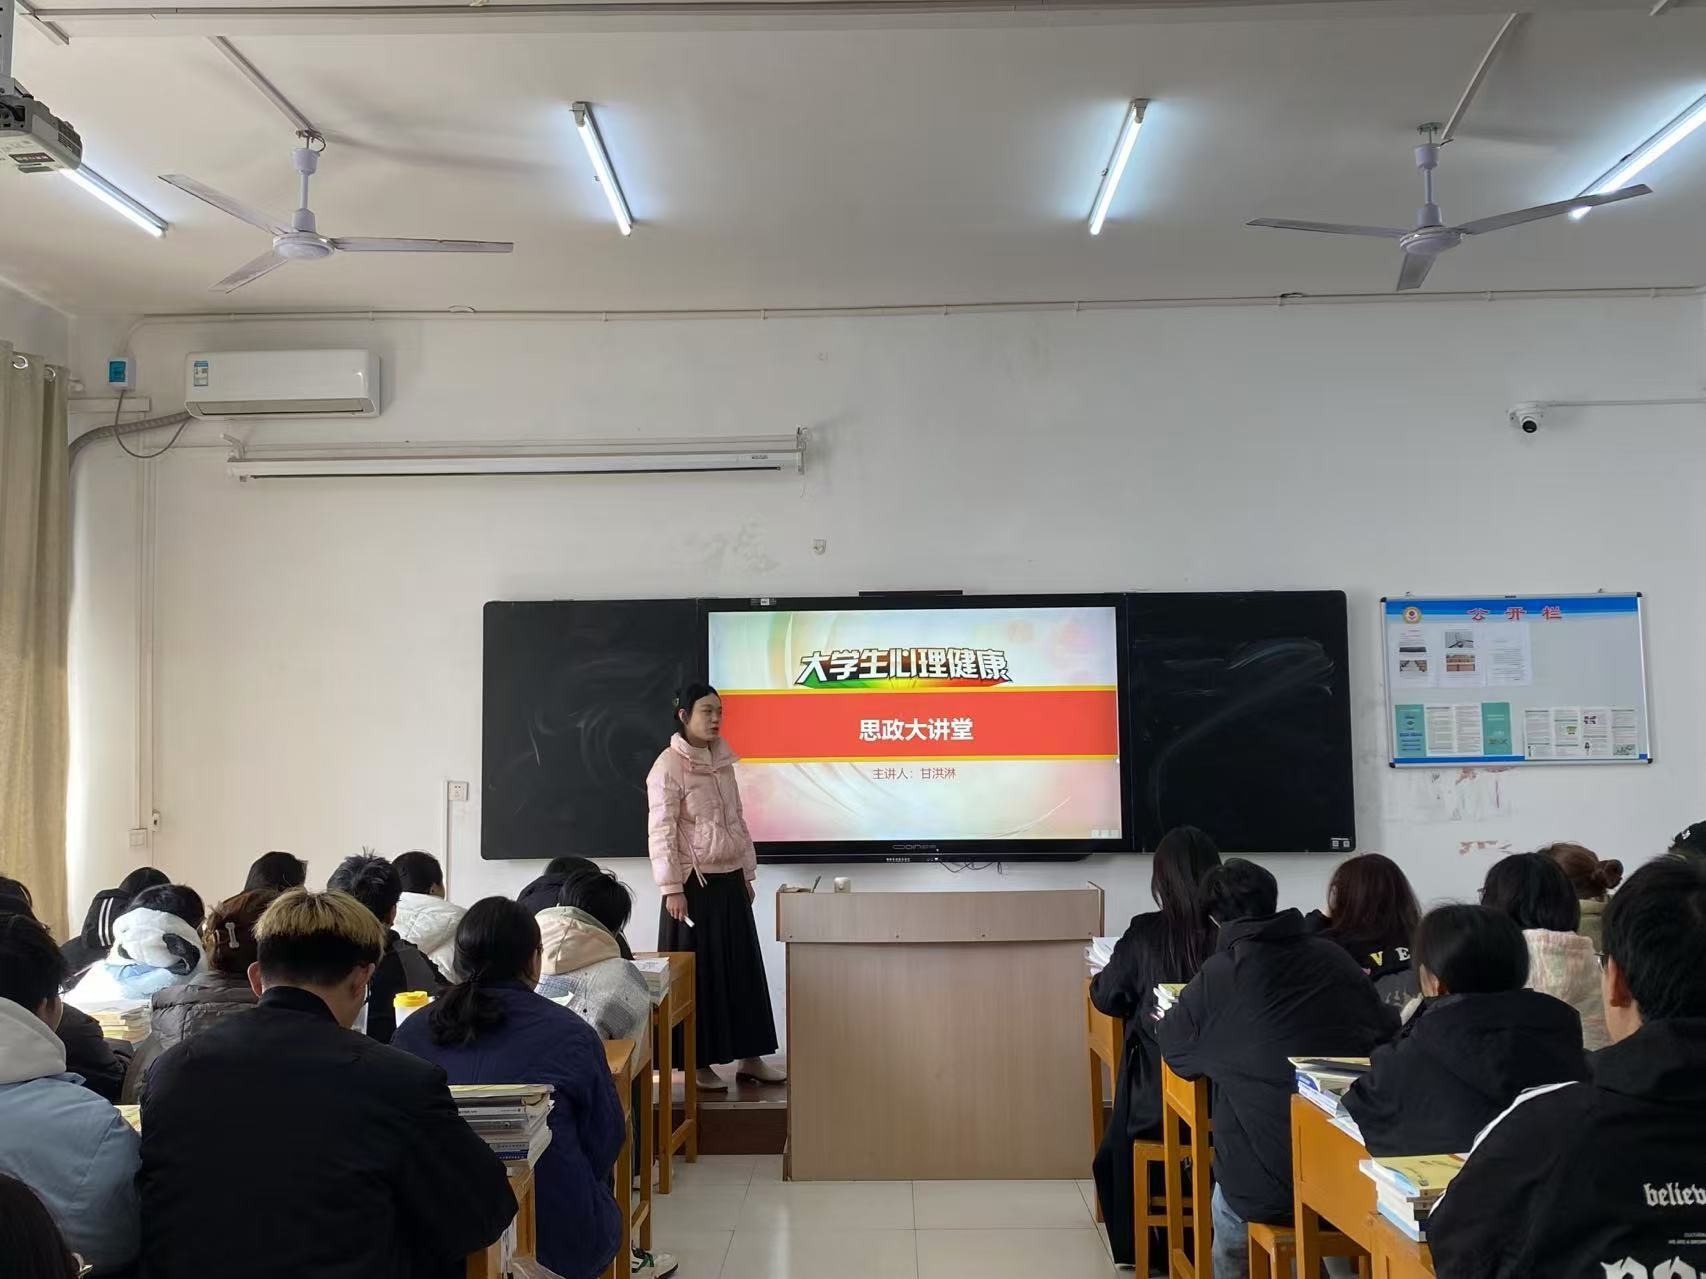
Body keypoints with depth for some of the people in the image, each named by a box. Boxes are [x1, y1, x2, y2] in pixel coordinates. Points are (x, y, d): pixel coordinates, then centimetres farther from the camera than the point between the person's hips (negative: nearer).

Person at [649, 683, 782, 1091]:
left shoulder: (723, 761, 11)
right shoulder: (668, 766, -12)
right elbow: (661, 831, -15)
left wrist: (747, 873, 15)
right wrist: (672, 888, -19)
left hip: (730, 880, 7)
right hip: (695, 884, -7)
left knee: (743, 968, 9)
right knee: (697, 972, 1)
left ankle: (748, 1056, 18)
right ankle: (698, 1062, 12)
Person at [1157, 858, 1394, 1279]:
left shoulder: (1219, 974, -8)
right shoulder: (1335, 957, 1)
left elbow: (1175, 1047, 4)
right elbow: (1386, 1029, 11)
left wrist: (1168, 1018, 26)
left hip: (1266, 1185, -4)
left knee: (1227, 1208, 29)